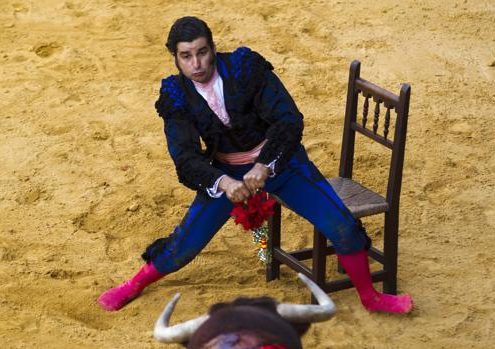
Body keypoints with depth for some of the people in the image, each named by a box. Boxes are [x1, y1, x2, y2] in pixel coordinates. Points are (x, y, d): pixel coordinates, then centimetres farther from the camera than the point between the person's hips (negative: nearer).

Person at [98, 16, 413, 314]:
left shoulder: (245, 68, -22)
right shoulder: (177, 95, -15)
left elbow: (290, 120, -26)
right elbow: (185, 157, -23)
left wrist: (263, 167, -42)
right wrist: (222, 183, -43)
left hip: (279, 161, -1)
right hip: (226, 173, 1)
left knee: (344, 228, -9)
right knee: (185, 243, -1)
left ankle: (370, 297, 15)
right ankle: (135, 285, 28)